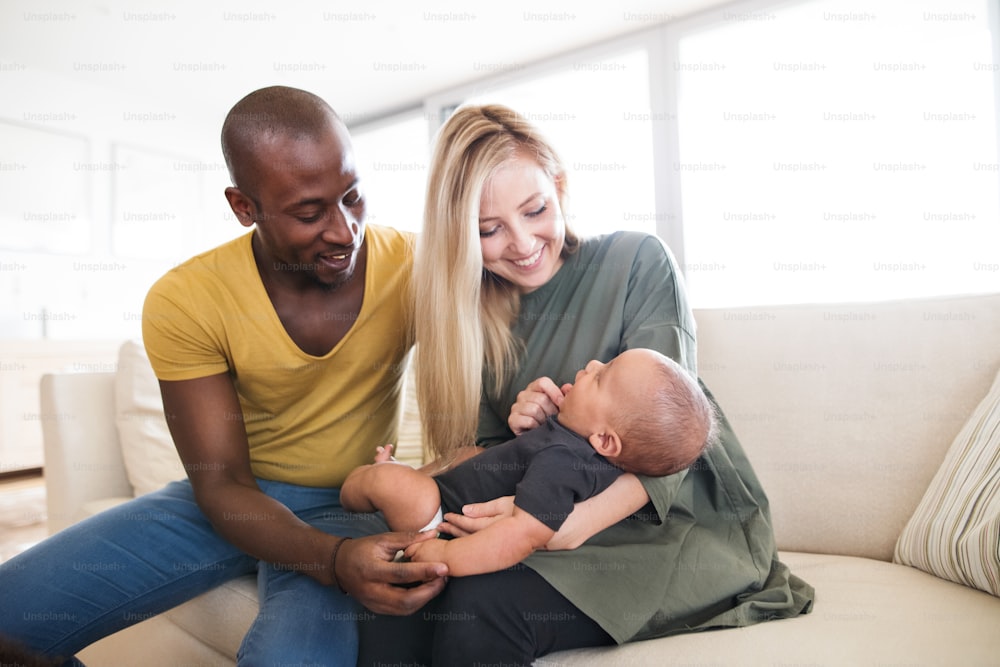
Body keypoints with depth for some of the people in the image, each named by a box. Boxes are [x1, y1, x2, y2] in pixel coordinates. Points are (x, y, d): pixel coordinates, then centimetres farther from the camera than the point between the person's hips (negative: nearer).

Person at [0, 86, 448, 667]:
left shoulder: (414, 266, -13)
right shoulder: (184, 301, -13)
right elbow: (221, 484, -13)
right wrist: (334, 559, -32)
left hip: (351, 507, -2)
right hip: (235, 502, 2)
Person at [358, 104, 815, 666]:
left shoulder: (638, 261, -6)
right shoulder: (476, 314, 6)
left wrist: (576, 523, -32)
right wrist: (519, 429, -17)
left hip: (681, 522, -3)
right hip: (547, 520, 3)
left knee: (479, 608, -28)